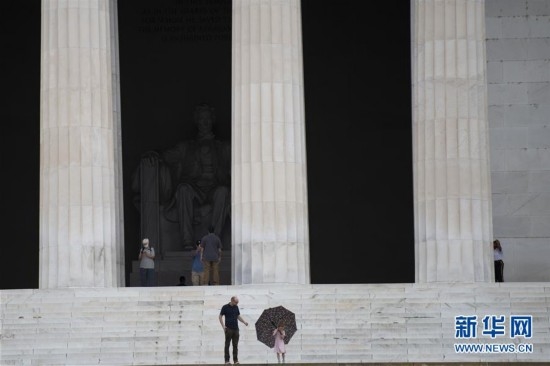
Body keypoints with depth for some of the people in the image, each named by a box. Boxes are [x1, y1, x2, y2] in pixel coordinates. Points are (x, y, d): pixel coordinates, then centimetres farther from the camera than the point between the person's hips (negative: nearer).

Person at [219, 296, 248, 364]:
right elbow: (220, 316, -2)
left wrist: (244, 322, 7)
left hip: (236, 329, 5)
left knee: (235, 345, 5)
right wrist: (223, 326, -11)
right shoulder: (225, 307, -4)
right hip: (228, 329, -5)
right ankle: (227, 360, 1)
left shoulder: (236, 307, 11)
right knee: (227, 345, -2)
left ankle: (235, 360, 8)